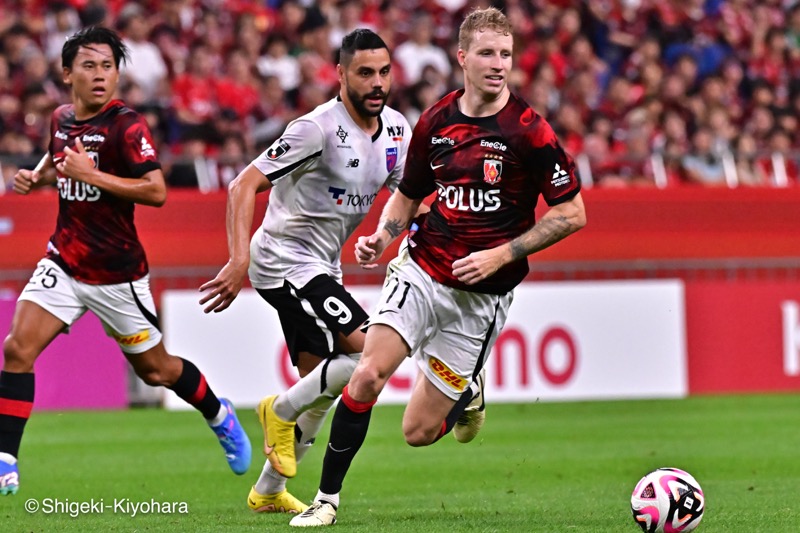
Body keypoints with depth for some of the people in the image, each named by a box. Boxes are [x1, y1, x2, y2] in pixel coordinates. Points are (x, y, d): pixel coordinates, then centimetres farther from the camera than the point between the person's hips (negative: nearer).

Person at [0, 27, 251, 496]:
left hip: (117, 274, -5)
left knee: (157, 371, 9)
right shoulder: (62, 119, 5)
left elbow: (156, 192, -24)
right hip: (64, 261, 5)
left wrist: (92, 174, -27)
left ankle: (220, 416, 40)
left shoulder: (127, 126, -16)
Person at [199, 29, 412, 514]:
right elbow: (244, 185, -23)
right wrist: (239, 260, -33)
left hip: (321, 267, 8)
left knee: (321, 389, 12)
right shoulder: (320, 128, -22)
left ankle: (269, 491, 27)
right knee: (372, 352, -21)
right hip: (285, 260, -8)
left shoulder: (396, 129, 2)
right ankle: (282, 410, 0)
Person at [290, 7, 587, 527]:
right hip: (421, 272, 3)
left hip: (482, 295, -3)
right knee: (368, 374, -21)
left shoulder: (528, 130, -12)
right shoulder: (435, 123, 1)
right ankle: (327, 497, -6)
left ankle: (466, 396, 36)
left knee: (419, 431, 0)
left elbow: (572, 214, -8)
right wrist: (382, 235, -4)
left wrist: (502, 255, -15)